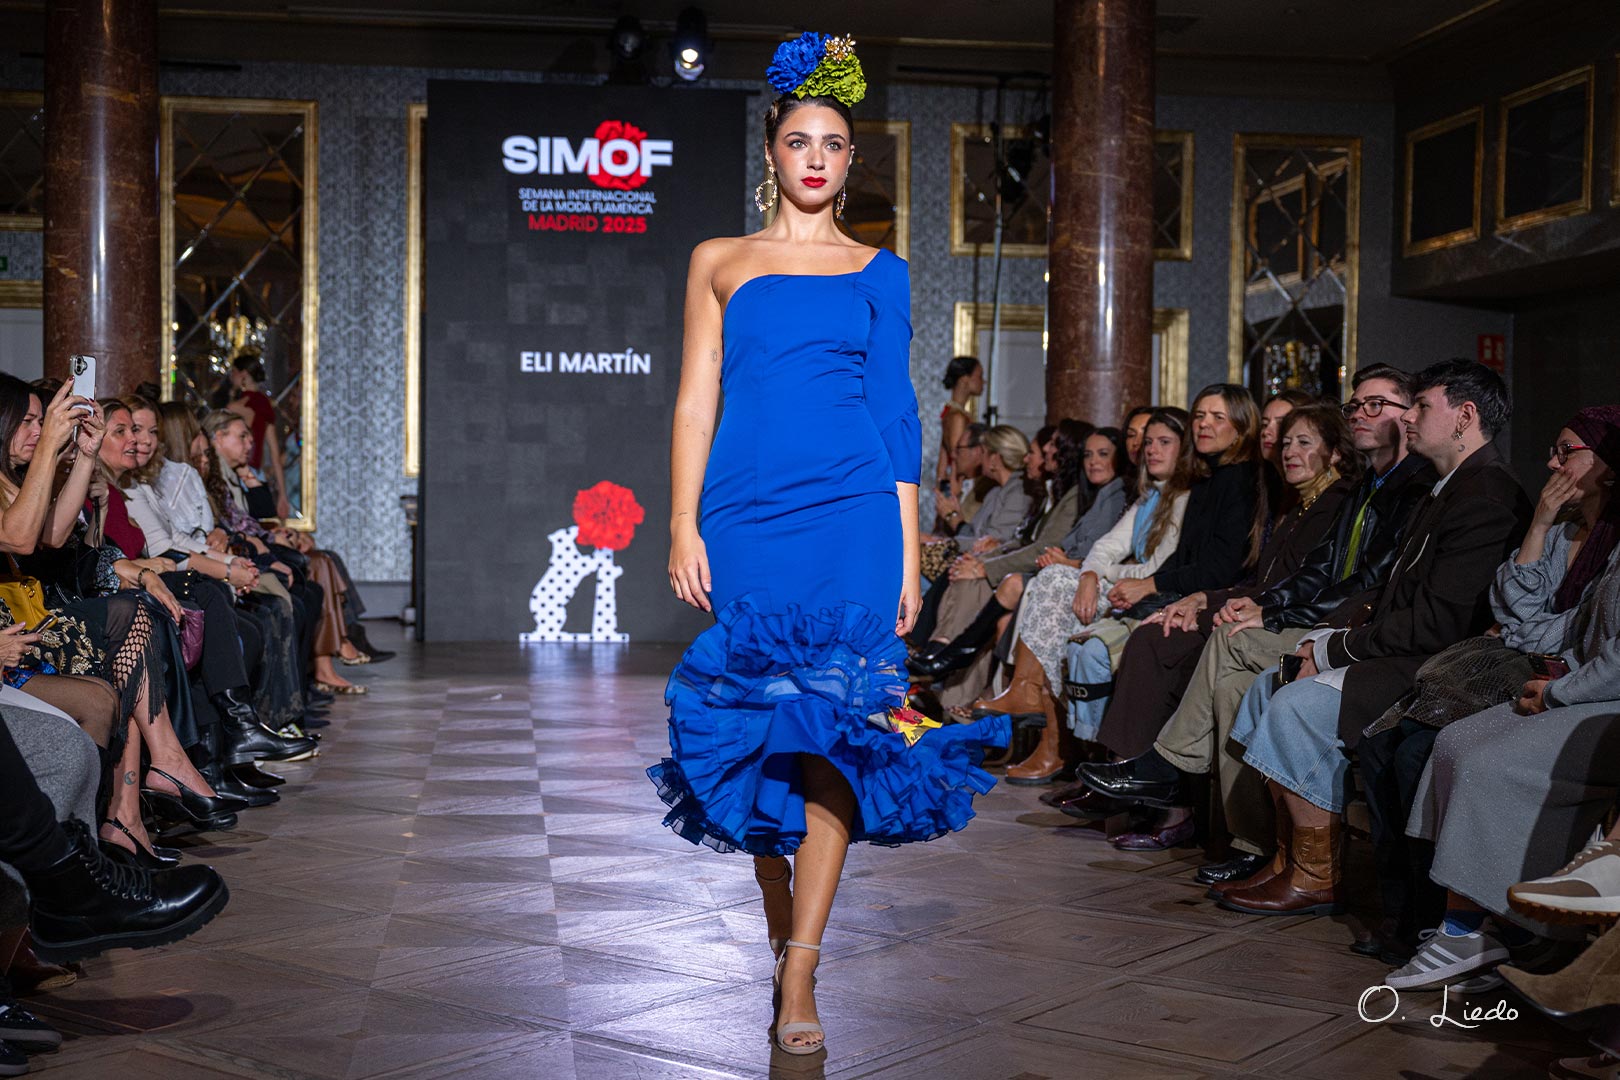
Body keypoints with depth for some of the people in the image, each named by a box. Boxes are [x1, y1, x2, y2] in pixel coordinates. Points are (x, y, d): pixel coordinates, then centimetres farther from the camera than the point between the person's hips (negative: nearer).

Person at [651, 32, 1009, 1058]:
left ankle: (799, 976, -4)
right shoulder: (719, 262, 14)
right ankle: (780, 925, 24)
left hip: (851, 517, -1)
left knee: (830, 732, -8)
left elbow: (897, 412, 9)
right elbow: (696, 400, 9)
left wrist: (909, 550, 3)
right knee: (755, 728, 3)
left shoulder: (879, 272, 13)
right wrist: (684, 527, -1)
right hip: (744, 514, 1)